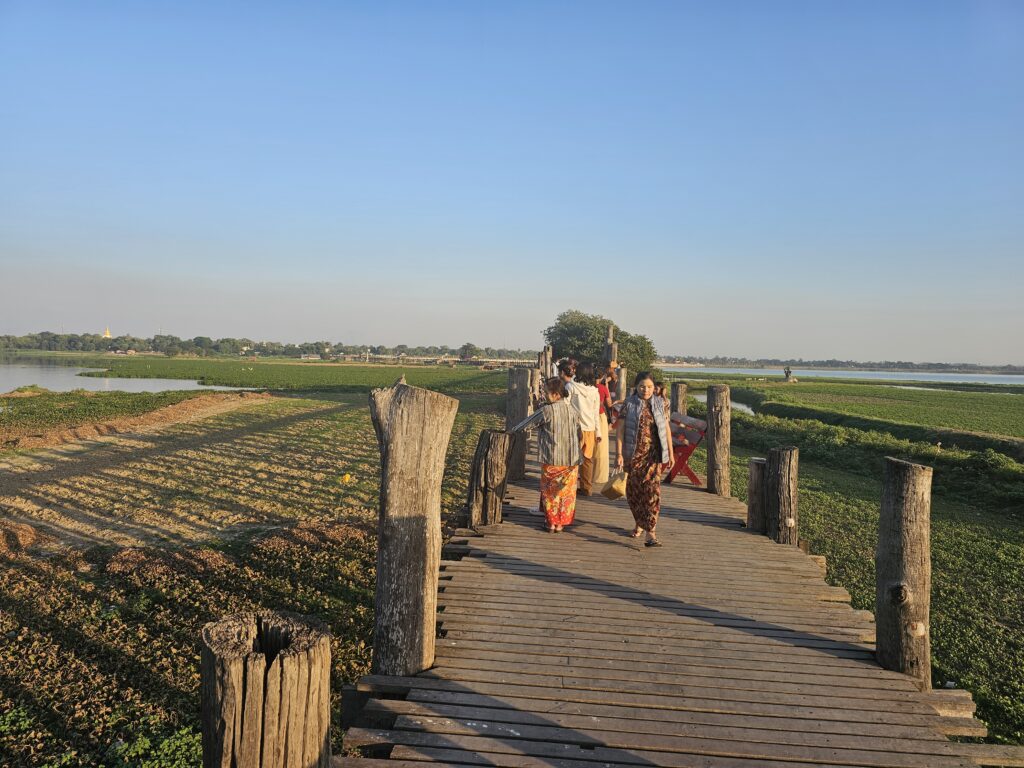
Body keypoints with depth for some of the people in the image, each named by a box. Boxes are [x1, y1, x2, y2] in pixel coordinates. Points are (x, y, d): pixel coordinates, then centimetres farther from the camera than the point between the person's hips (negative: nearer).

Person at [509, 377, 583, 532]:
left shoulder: (546, 411, -14)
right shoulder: (572, 410, 1)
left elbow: (528, 423, -3)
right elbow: (579, 435, 7)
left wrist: (511, 430, 13)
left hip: (551, 461, -4)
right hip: (571, 460, 4)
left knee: (550, 492, 11)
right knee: (566, 492, 13)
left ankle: (551, 523, 17)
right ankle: (561, 523, 19)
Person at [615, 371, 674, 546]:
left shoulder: (659, 404, 5)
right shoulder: (628, 404, -1)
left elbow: (666, 429, 10)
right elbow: (620, 430, -3)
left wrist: (670, 453, 9)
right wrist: (619, 454, -10)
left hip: (654, 454, 0)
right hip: (634, 453, 0)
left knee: (652, 489, -12)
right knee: (634, 490, 9)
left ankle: (650, 532, -14)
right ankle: (639, 523, 32)